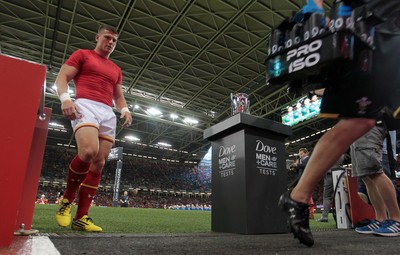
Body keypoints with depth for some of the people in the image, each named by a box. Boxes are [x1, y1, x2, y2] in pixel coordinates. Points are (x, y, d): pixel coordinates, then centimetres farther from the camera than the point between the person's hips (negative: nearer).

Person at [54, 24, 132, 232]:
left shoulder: (116, 70, 27)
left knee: (98, 164, -4)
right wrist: (65, 98, -16)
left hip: (108, 113, 6)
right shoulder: (82, 55, 14)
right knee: (89, 151, -30)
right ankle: (66, 200, -6)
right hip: (86, 106, -6)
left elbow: (118, 96, 27)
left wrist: (125, 110, 4)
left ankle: (81, 217, 1)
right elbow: (61, 78, 5)